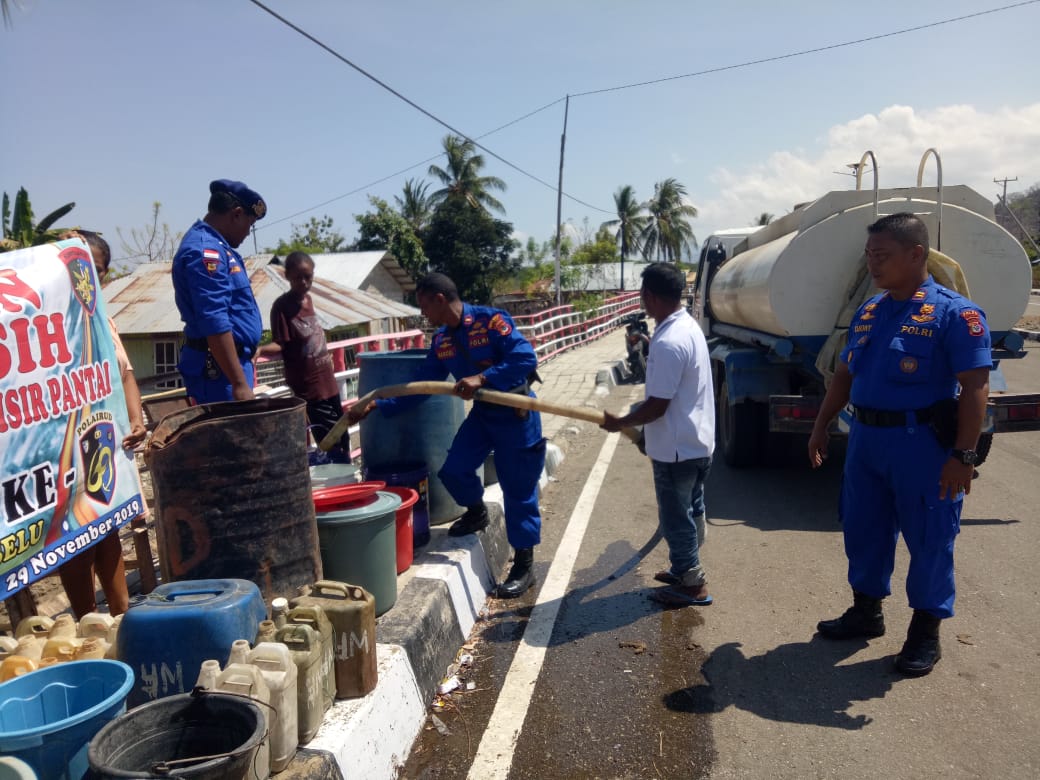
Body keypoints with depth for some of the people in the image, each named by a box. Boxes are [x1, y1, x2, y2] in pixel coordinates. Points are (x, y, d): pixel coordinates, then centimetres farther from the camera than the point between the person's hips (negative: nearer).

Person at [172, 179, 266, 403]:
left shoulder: (213, 246, 16)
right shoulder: (205, 251, -17)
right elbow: (215, 325, -24)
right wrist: (239, 383, -24)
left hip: (229, 361, 10)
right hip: (218, 368, -10)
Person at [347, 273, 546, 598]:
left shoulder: (490, 320, -19)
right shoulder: (441, 340, 2)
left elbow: (526, 358, -28)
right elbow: (420, 385, 6)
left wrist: (481, 378, -34)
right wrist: (376, 406, 2)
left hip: (515, 414, -6)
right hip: (482, 413, 6)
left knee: (518, 491, 0)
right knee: (453, 469, -5)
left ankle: (523, 566, 13)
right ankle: (476, 512, 28)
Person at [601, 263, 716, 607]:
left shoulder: (668, 342, -27)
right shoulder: (688, 327, 5)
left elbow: (657, 405, -24)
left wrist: (620, 423, -11)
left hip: (676, 449, -10)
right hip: (696, 442, 10)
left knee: (675, 517, 5)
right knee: (691, 511, 21)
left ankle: (691, 585, 17)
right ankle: (687, 569, 37)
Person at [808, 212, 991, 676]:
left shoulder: (953, 313, -12)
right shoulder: (868, 312, 9)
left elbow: (975, 387, -15)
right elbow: (844, 374, 16)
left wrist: (963, 455, -20)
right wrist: (820, 427, 14)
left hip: (922, 444, -7)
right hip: (866, 437, 7)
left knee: (928, 539, 7)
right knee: (863, 529, 16)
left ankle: (925, 633, 23)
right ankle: (866, 612, 35)